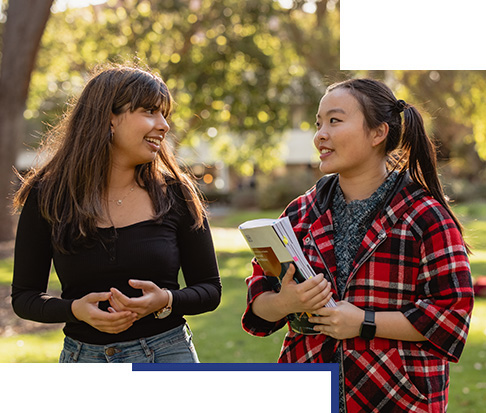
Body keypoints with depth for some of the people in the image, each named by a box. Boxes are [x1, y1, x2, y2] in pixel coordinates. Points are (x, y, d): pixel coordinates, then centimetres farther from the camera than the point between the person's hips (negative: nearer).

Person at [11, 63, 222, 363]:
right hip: (84, 358, 0)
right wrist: (76, 309, -18)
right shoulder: (47, 198, -3)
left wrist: (165, 301, -17)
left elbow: (210, 288, 4)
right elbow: (24, 296, 2)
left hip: (168, 354, 0)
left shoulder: (175, 193, -2)